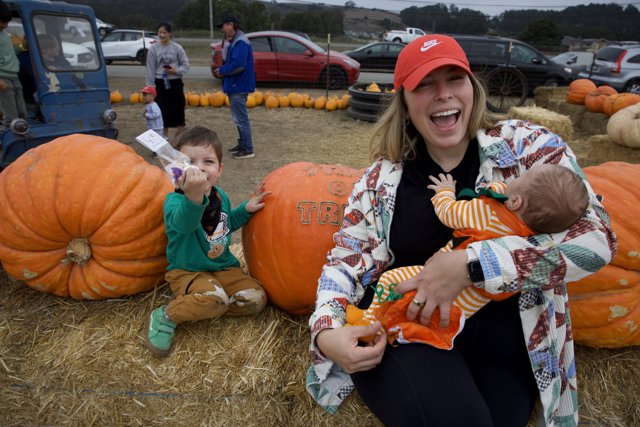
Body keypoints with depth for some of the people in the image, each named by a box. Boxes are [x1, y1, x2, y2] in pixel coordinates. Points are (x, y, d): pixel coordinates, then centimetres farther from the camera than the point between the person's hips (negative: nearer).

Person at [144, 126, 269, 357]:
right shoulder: (174, 200, -20)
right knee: (215, 297, -35)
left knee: (256, 298, -12)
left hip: (224, 266, 6)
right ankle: (166, 316, -9)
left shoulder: (220, 196, 1)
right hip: (186, 271, -6)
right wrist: (194, 196, -68)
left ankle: (198, 308, -1)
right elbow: (183, 223, -46)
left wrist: (246, 209, 4)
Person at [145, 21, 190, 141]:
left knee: (178, 109, 4)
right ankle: (165, 136, 18)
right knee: (163, 110, 5)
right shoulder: (153, 49, -1)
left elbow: (185, 65, 2)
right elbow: (150, 69, 1)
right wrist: (150, 86, -1)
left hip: (175, 83, 0)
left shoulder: (177, 48, -3)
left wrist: (175, 71, -16)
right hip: (160, 83, 1)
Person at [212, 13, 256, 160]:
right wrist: (222, 69, 3)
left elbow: (238, 65, -26)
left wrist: (222, 70, -13)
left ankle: (248, 150, 0)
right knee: (238, 118, 17)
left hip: (239, 87, -10)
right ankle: (242, 144, 27)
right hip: (235, 86, 10)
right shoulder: (234, 41, 15)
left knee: (241, 119, -6)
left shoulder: (240, 42, -18)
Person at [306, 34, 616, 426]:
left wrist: (469, 265, -23)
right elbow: (345, 261, 5)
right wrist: (326, 331, -15)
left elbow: (596, 237, -13)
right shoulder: (384, 176, 3)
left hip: (498, 340, 1)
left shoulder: (527, 146, -2)